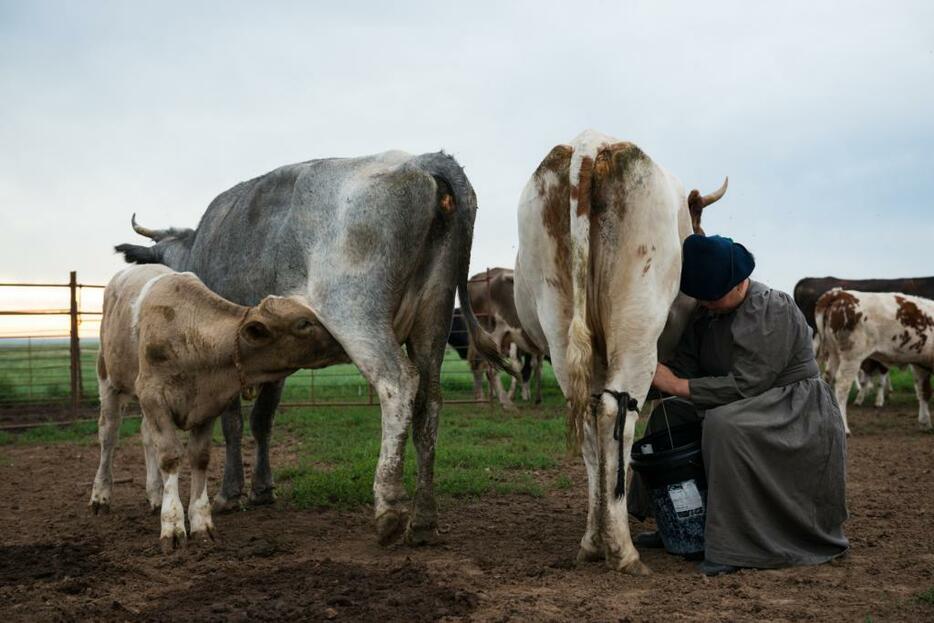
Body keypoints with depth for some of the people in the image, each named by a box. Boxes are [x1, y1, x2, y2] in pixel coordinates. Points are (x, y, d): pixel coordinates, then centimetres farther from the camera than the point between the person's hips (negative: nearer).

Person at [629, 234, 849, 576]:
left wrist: (677, 385, -25)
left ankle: (734, 546, -28)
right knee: (670, 413, 1)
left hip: (798, 422, -9)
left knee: (724, 425, -35)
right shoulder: (707, 313, 6)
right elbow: (685, 364, 2)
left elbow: (744, 385, -27)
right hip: (750, 409, 9)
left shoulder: (773, 312, -21)